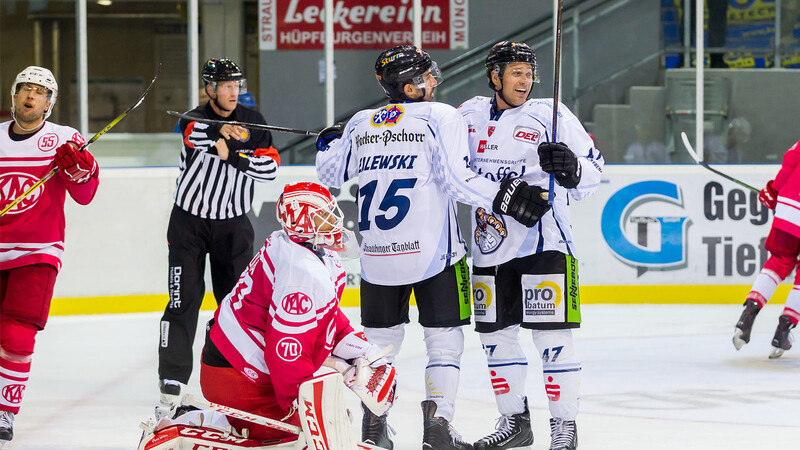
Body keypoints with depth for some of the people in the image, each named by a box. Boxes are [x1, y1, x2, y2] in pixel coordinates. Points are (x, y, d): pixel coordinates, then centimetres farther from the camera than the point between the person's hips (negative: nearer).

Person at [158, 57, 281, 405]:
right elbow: (193, 132, -31)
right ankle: (172, 377, -2)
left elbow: (270, 166, -8)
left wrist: (232, 155, -22)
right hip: (189, 220, -2)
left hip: (233, 223, 2)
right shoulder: (195, 118, -6)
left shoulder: (252, 122, 1)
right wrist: (219, 130, -50)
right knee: (185, 298, -6)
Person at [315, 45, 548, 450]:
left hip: (377, 258, 4)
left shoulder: (360, 125, 8)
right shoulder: (441, 117, -6)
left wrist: (328, 144, 39)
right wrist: (506, 195, -12)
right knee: (444, 337, 4)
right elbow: (457, 181, -16)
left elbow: (329, 177, 19)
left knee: (380, 339, 15)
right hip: (432, 251, -4)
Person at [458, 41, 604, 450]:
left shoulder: (551, 116, -4)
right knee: (496, 335, 10)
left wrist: (570, 167, -26)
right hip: (490, 247, 5)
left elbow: (593, 171, -7)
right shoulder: (470, 115, 9)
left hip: (543, 244, -5)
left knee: (551, 336, -6)